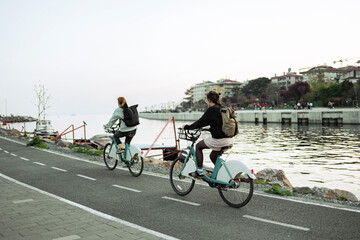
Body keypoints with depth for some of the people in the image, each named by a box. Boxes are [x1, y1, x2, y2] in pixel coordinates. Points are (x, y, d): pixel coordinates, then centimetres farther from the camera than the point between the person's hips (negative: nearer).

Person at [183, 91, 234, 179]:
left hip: (219, 140, -8)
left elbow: (201, 122, -7)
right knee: (213, 156, 26)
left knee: (198, 146, 13)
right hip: (230, 140, 8)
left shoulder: (211, 110, -11)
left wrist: (187, 127, 4)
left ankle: (199, 172, 13)